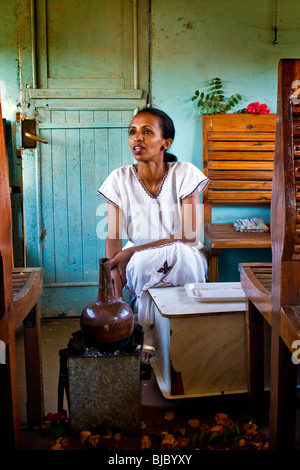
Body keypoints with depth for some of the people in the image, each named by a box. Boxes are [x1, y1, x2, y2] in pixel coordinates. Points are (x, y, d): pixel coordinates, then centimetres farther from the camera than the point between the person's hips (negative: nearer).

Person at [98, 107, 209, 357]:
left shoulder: (185, 173, -9)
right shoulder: (120, 179, -4)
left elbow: (191, 235, -15)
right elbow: (113, 238, -8)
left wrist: (132, 252, -20)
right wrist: (116, 300, -21)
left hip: (185, 260, 0)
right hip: (138, 264, 1)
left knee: (179, 253, -36)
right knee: (146, 262, -35)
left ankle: (148, 335, -19)